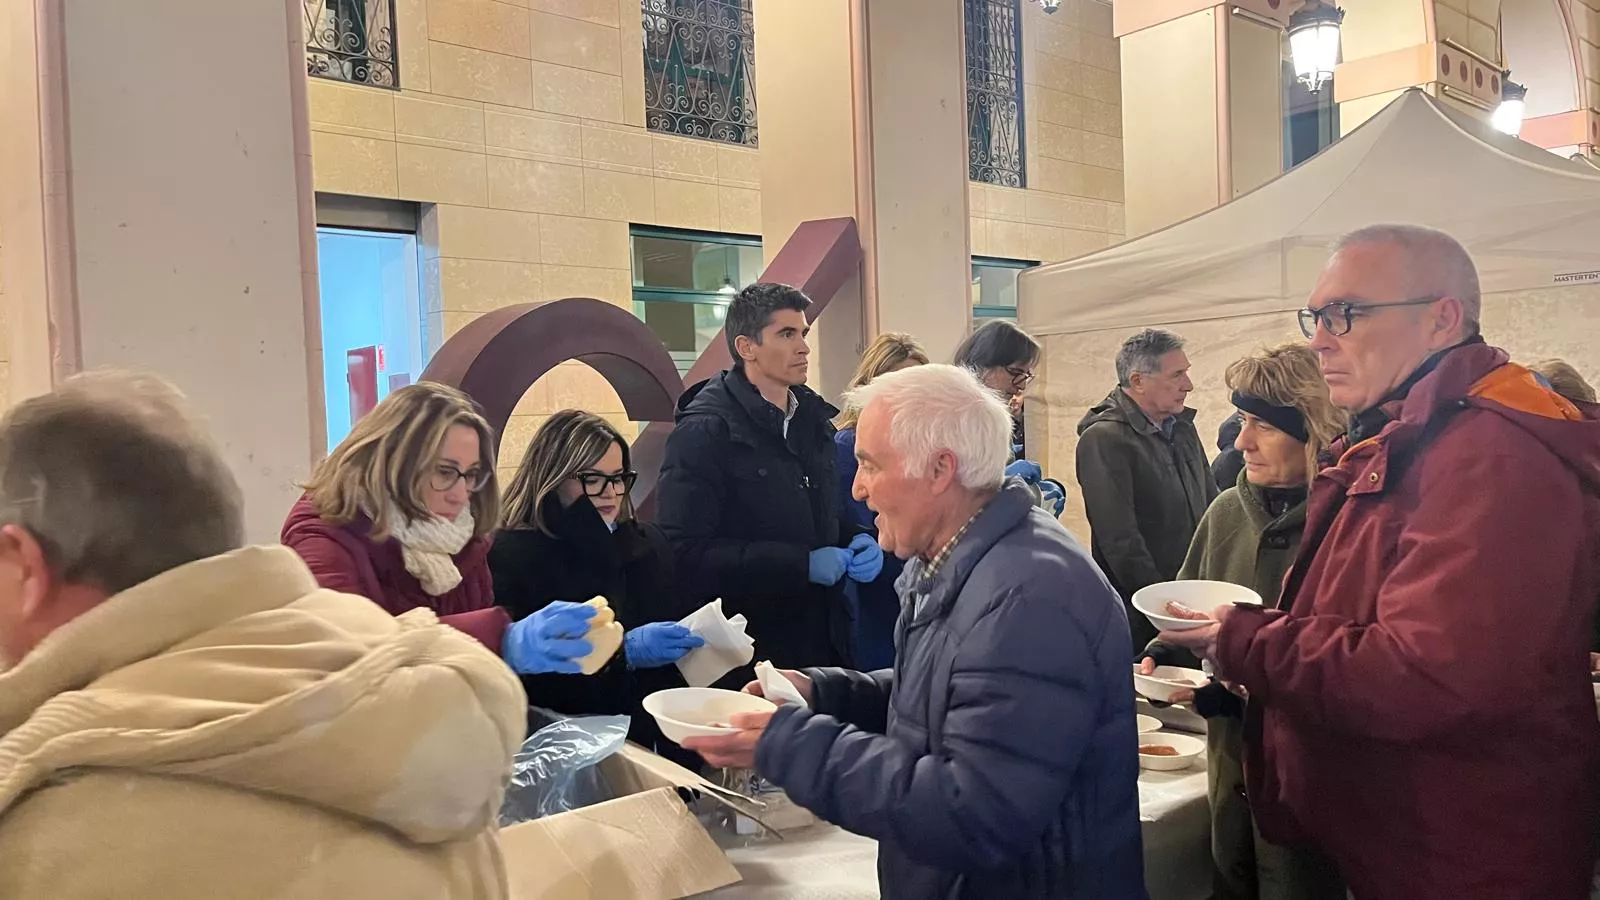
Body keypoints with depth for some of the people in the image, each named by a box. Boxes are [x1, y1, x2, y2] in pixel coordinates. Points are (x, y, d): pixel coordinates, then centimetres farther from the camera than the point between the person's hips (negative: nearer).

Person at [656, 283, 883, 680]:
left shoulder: (813, 417, 11)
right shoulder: (704, 431, -14)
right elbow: (685, 554, -22)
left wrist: (857, 543, 0)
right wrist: (801, 565, -21)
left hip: (823, 641, 7)